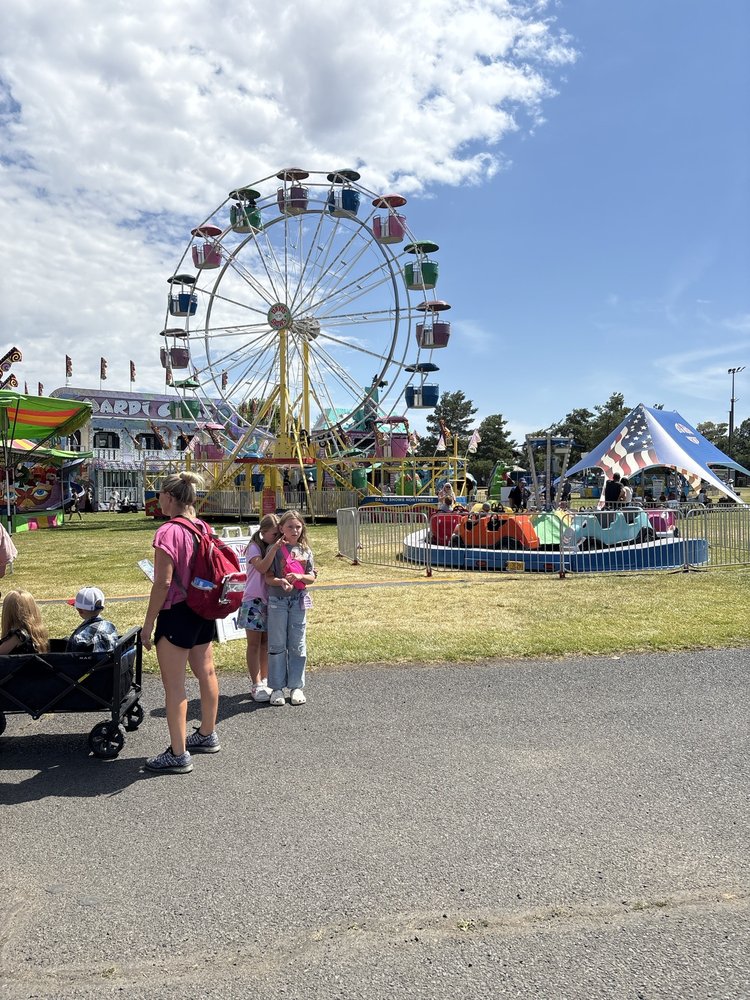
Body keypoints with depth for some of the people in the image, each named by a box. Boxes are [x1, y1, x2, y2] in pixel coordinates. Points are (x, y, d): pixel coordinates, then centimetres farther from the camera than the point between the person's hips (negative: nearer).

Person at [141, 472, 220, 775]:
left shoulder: (169, 531, -18)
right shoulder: (204, 528, 6)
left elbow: (163, 582, -20)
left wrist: (148, 623, -13)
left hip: (177, 612, -9)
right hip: (204, 611, 9)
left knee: (174, 685, 0)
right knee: (206, 673, 18)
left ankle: (178, 755, 6)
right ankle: (207, 735, 34)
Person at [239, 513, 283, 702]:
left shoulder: (278, 548, 9)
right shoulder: (254, 547, -8)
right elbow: (262, 568, -25)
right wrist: (274, 548, -32)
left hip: (271, 601, 5)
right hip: (254, 601, -5)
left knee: (266, 643, 11)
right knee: (254, 644, 0)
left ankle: (264, 681, 19)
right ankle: (256, 686, 2)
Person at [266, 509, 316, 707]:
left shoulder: (305, 550, 6)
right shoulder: (275, 549, -3)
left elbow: (312, 577, 6)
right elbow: (268, 577, -6)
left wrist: (299, 576, -14)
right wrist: (281, 581, -26)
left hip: (299, 600, 2)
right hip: (277, 600, -2)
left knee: (297, 645, 7)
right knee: (277, 645, 4)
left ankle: (296, 686, 16)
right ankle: (277, 687, 13)